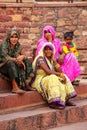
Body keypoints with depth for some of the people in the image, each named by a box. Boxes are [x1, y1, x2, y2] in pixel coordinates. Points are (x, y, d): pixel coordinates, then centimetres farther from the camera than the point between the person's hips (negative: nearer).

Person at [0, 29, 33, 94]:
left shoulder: (18, 46, 0)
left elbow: (25, 56, -5)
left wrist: (22, 56, -29)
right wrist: (16, 60, -34)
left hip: (14, 65, 5)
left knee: (27, 62, -15)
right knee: (10, 62, -36)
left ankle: (23, 84, -27)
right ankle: (15, 87, -44)